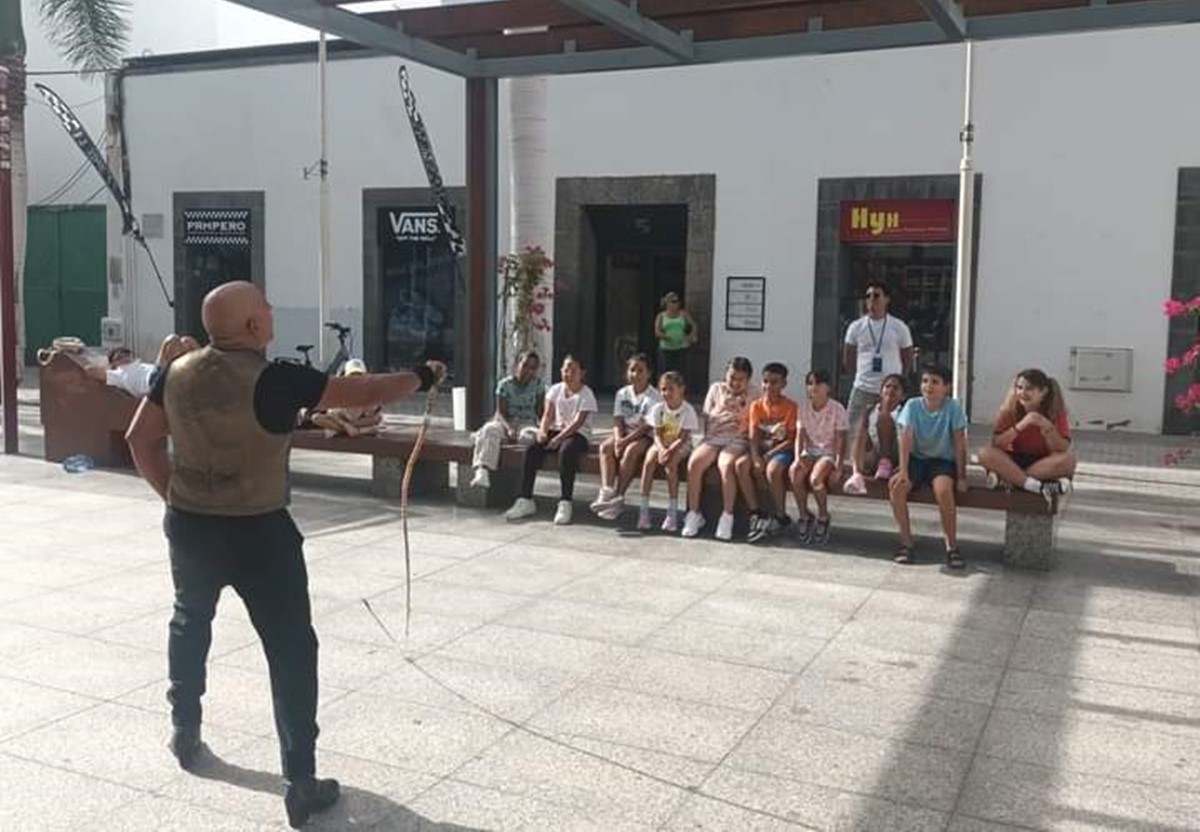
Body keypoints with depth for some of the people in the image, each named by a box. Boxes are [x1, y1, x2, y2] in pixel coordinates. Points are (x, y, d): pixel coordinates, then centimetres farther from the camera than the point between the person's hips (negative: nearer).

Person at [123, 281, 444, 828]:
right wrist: (422, 377, 0)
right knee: (291, 649, 3)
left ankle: (184, 733, 44)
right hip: (257, 533, -6)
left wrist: (171, 494, 13)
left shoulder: (178, 373, -2)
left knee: (190, 623, 30)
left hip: (189, 526, 6)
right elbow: (364, 393, -15)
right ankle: (301, 785, 5)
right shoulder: (274, 381, -19)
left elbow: (140, 438, 5)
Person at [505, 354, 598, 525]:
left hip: (578, 434, -5)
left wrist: (558, 438, -28)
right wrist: (542, 431, -18)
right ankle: (525, 500, -17)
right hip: (556, 431, 5)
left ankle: (565, 504, -34)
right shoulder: (555, 390, 11)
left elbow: (578, 422, -16)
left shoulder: (586, 394, -5)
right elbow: (548, 415, 5)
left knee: (566, 451, -37)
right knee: (532, 449, -21)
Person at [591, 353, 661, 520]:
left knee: (631, 450, -35)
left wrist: (626, 441, -25)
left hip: (645, 436, -5)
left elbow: (647, 426, -17)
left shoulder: (654, 397, -9)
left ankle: (618, 496, -30)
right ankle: (606, 491, -35)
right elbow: (618, 420, 2)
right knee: (605, 447, -24)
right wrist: (618, 439, -18)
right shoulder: (622, 394, 8)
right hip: (625, 434, 5)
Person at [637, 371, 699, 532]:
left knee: (671, 463, -33)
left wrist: (670, 450, -31)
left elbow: (683, 438, -16)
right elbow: (657, 434, -5)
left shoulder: (688, 410, -11)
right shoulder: (658, 408, -1)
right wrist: (662, 449, -25)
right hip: (661, 444, 3)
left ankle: (672, 512, -27)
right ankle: (644, 510, -27)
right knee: (649, 461, -27)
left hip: (680, 446, -3)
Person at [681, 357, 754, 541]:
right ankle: (694, 513, -17)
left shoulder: (751, 396, 8)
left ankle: (727, 517, -27)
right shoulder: (716, 388, 15)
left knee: (726, 464, -36)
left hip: (737, 441, -3)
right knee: (694, 462, -26)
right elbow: (707, 418, 14)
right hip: (713, 438, 3)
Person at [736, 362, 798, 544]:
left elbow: (791, 440, -10)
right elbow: (754, 437, -1)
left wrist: (769, 454, -19)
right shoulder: (757, 406, 5)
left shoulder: (790, 407, -6)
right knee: (741, 465, -24)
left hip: (782, 450, -4)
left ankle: (780, 516, -16)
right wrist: (756, 458, -19)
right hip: (762, 449, 5)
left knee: (772, 469, -35)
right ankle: (755, 514, -21)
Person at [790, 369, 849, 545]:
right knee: (795, 472, -28)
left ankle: (823, 517, -5)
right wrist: (798, 457, -15)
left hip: (828, 453, -3)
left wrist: (838, 467, -17)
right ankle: (804, 516, -9)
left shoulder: (837, 409, -9)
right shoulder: (803, 407, 2)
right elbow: (800, 435, 2)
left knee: (815, 479, -32)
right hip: (809, 451, 4)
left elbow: (840, 440, -9)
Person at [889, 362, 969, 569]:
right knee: (896, 485, -27)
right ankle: (906, 542, -14)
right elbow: (906, 439, -14)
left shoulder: (953, 407, -9)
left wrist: (961, 476, -11)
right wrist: (903, 471, -24)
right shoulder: (912, 405, -6)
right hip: (916, 458, 2)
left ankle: (952, 546, -18)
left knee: (943, 488, -34)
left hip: (943, 461, -2)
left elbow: (959, 443, -8)